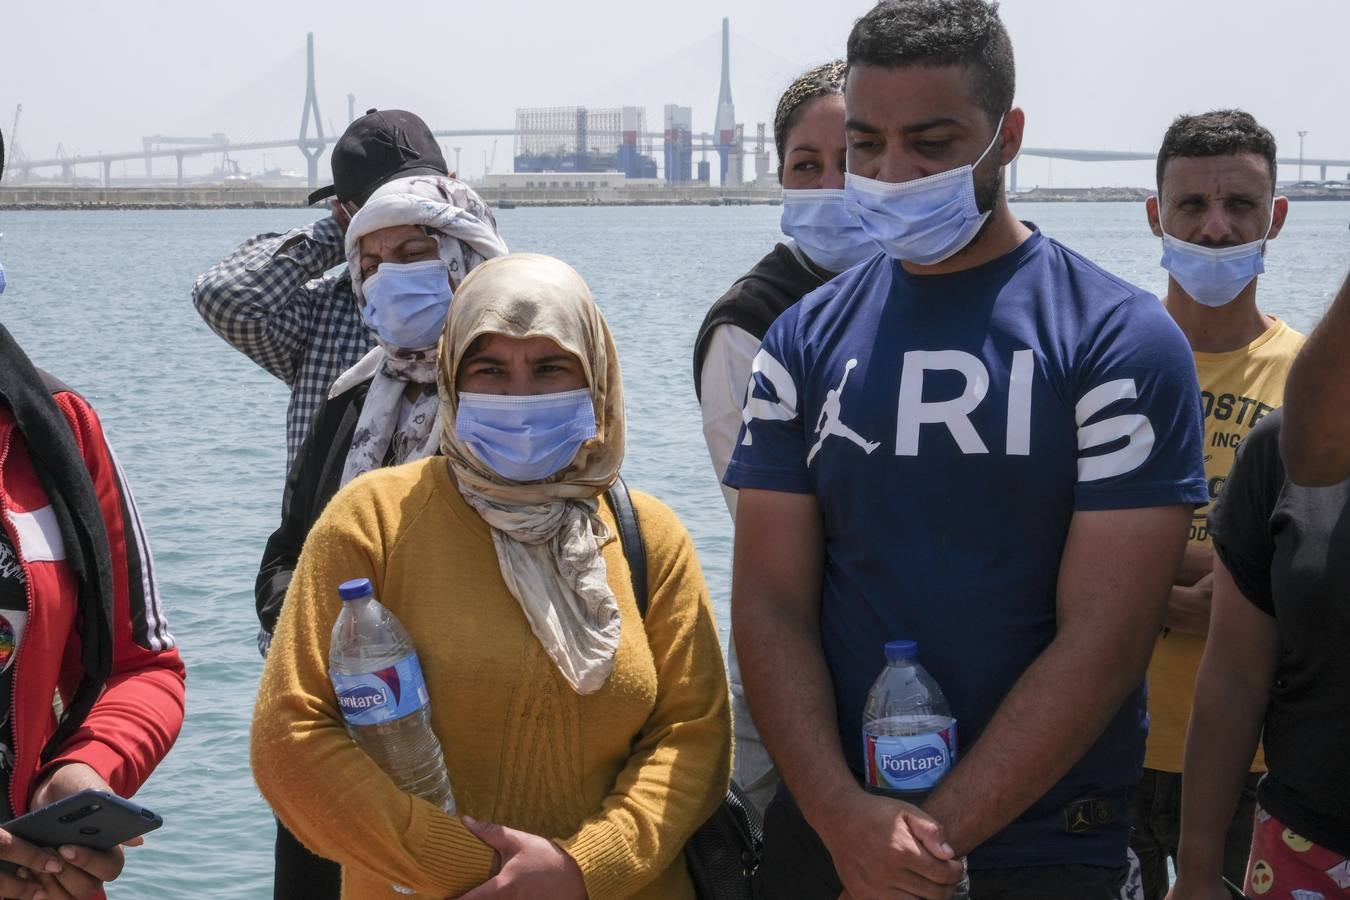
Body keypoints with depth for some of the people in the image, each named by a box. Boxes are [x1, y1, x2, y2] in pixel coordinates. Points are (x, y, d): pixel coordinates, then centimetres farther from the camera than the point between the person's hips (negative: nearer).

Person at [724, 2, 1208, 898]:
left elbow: (1103, 644, -13)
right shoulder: (805, 343, 3)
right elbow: (771, 605, -2)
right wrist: (844, 818, -15)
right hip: (826, 824, 3)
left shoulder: (1121, 342, -8)